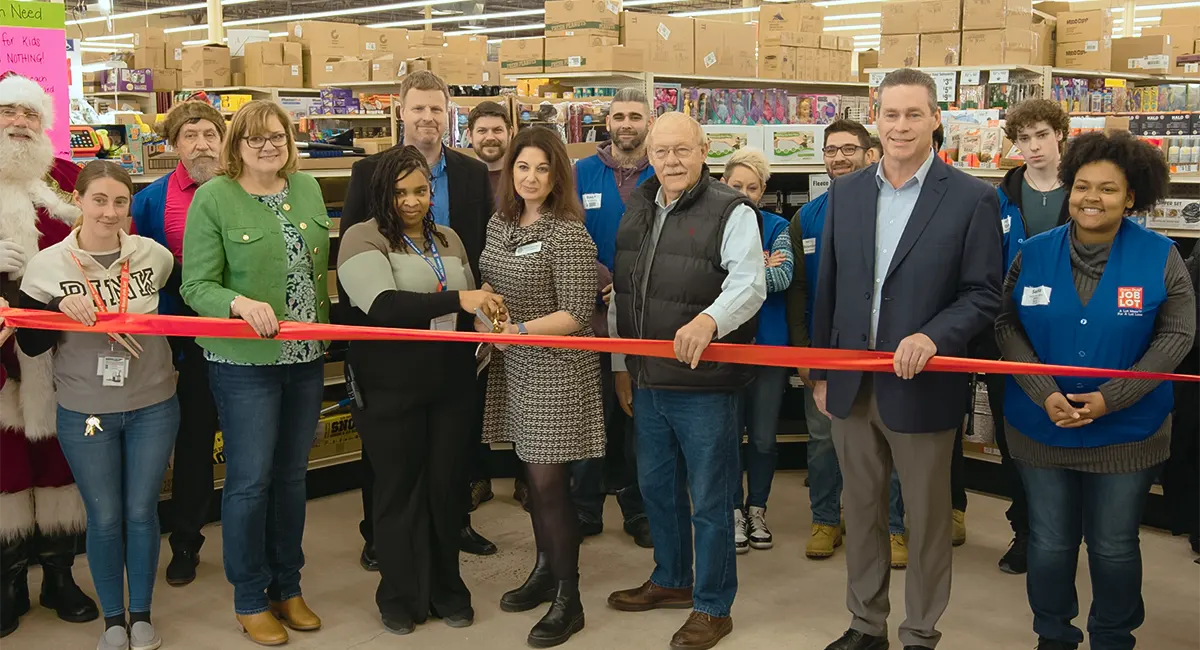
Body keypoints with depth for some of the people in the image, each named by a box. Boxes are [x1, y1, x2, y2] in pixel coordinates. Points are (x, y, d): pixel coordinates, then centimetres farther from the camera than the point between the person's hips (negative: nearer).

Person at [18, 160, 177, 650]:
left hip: (152, 407, 1)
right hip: (84, 413, -1)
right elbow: (30, 343, -6)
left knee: (141, 512, 10)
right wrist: (61, 307, -21)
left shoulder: (156, 256, -4)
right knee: (104, 518, 8)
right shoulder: (47, 265, -7)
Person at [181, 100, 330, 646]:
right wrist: (240, 304, -30)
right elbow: (196, 285, -12)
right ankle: (250, 599, 18)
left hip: (305, 357, 5)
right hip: (244, 360, -5)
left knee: (292, 475, 14)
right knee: (251, 479, 1)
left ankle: (287, 586, 28)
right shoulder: (213, 197, -8)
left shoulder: (308, 189, 8)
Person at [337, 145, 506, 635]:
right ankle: (401, 595, 23)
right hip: (390, 388, -5)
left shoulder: (449, 240, 12)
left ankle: (446, 586, 28)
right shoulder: (363, 238, -7)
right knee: (400, 488, 7)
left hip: (451, 383, 5)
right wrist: (455, 300, -32)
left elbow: (469, 310, 23)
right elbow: (382, 305, -24)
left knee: (447, 484, 12)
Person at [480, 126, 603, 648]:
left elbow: (576, 315, -17)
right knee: (532, 475, 15)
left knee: (549, 481, -4)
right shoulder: (499, 224, 8)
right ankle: (545, 571, 32)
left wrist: (517, 329, -24)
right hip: (513, 367, 7)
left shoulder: (568, 234, -15)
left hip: (555, 370, -7)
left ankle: (567, 599, 9)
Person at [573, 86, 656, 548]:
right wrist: (606, 284, -17)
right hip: (594, 316, 0)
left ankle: (638, 510, 23)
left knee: (640, 419, 10)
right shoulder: (582, 174, 1)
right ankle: (586, 509, 21)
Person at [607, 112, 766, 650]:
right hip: (647, 382, 7)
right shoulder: (638, 211, 11)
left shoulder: (731, 212, -11)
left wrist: (709, 320, -41)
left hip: (705, 386, -7)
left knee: (709, 501, 4)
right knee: (656, 486, 21)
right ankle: (671, 580, 41)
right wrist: (620, 364, 17)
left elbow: (749, 284, -22)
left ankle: (713, 607, 20)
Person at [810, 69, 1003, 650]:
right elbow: (828, 290, 9)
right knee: (861, 511, 16)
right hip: (851, 384, 4)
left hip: (922, 386, -4)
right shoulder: (845, 192, 5)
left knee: (926, 519, 9)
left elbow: (983, 295, -8)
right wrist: (820, 372, 9)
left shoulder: (972, 199, -7)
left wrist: (931, 337, -24)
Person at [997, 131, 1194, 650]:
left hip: (1127, 432, -1)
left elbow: (1176, 335, -8)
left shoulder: (1161, 257, -7)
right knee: (1049, 542, 13)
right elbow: (1007, 325, -2)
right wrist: (1045, 396, -16)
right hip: (1040, 428, 2)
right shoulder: (1033, 253, -2)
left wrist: (1111, 398, -17)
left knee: (1114, 547, 11)